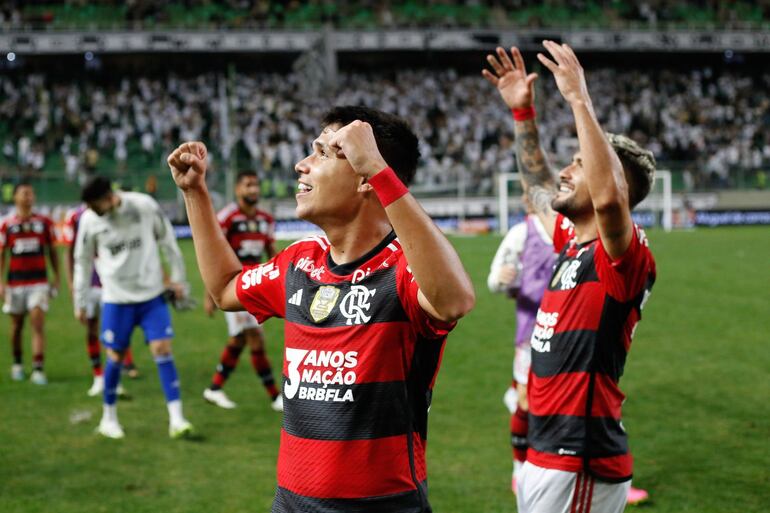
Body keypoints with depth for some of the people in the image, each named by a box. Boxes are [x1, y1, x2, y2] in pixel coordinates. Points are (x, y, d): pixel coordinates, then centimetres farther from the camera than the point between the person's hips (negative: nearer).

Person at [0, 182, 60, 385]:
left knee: (38, 324, -10)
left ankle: (38, 370, -12)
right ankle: (17, 364, 31)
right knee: (16, 325, 11)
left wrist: (56, 278, 6)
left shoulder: (44, 222, 3)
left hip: (39, 281, -1)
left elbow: (52, 252, 10)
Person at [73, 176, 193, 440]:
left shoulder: (145, 206, -12)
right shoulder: (89, 221, -8)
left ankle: (176, 418, -5)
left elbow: (167, 240, 3)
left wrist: (178, 278, 6)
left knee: (162, 349, -7)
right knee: (115, 356, 4)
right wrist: (80, 302, 10)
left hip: (152, 293, 0)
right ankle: (109, 419, 22)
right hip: (116, 298, 0)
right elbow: (83, 262, 6)